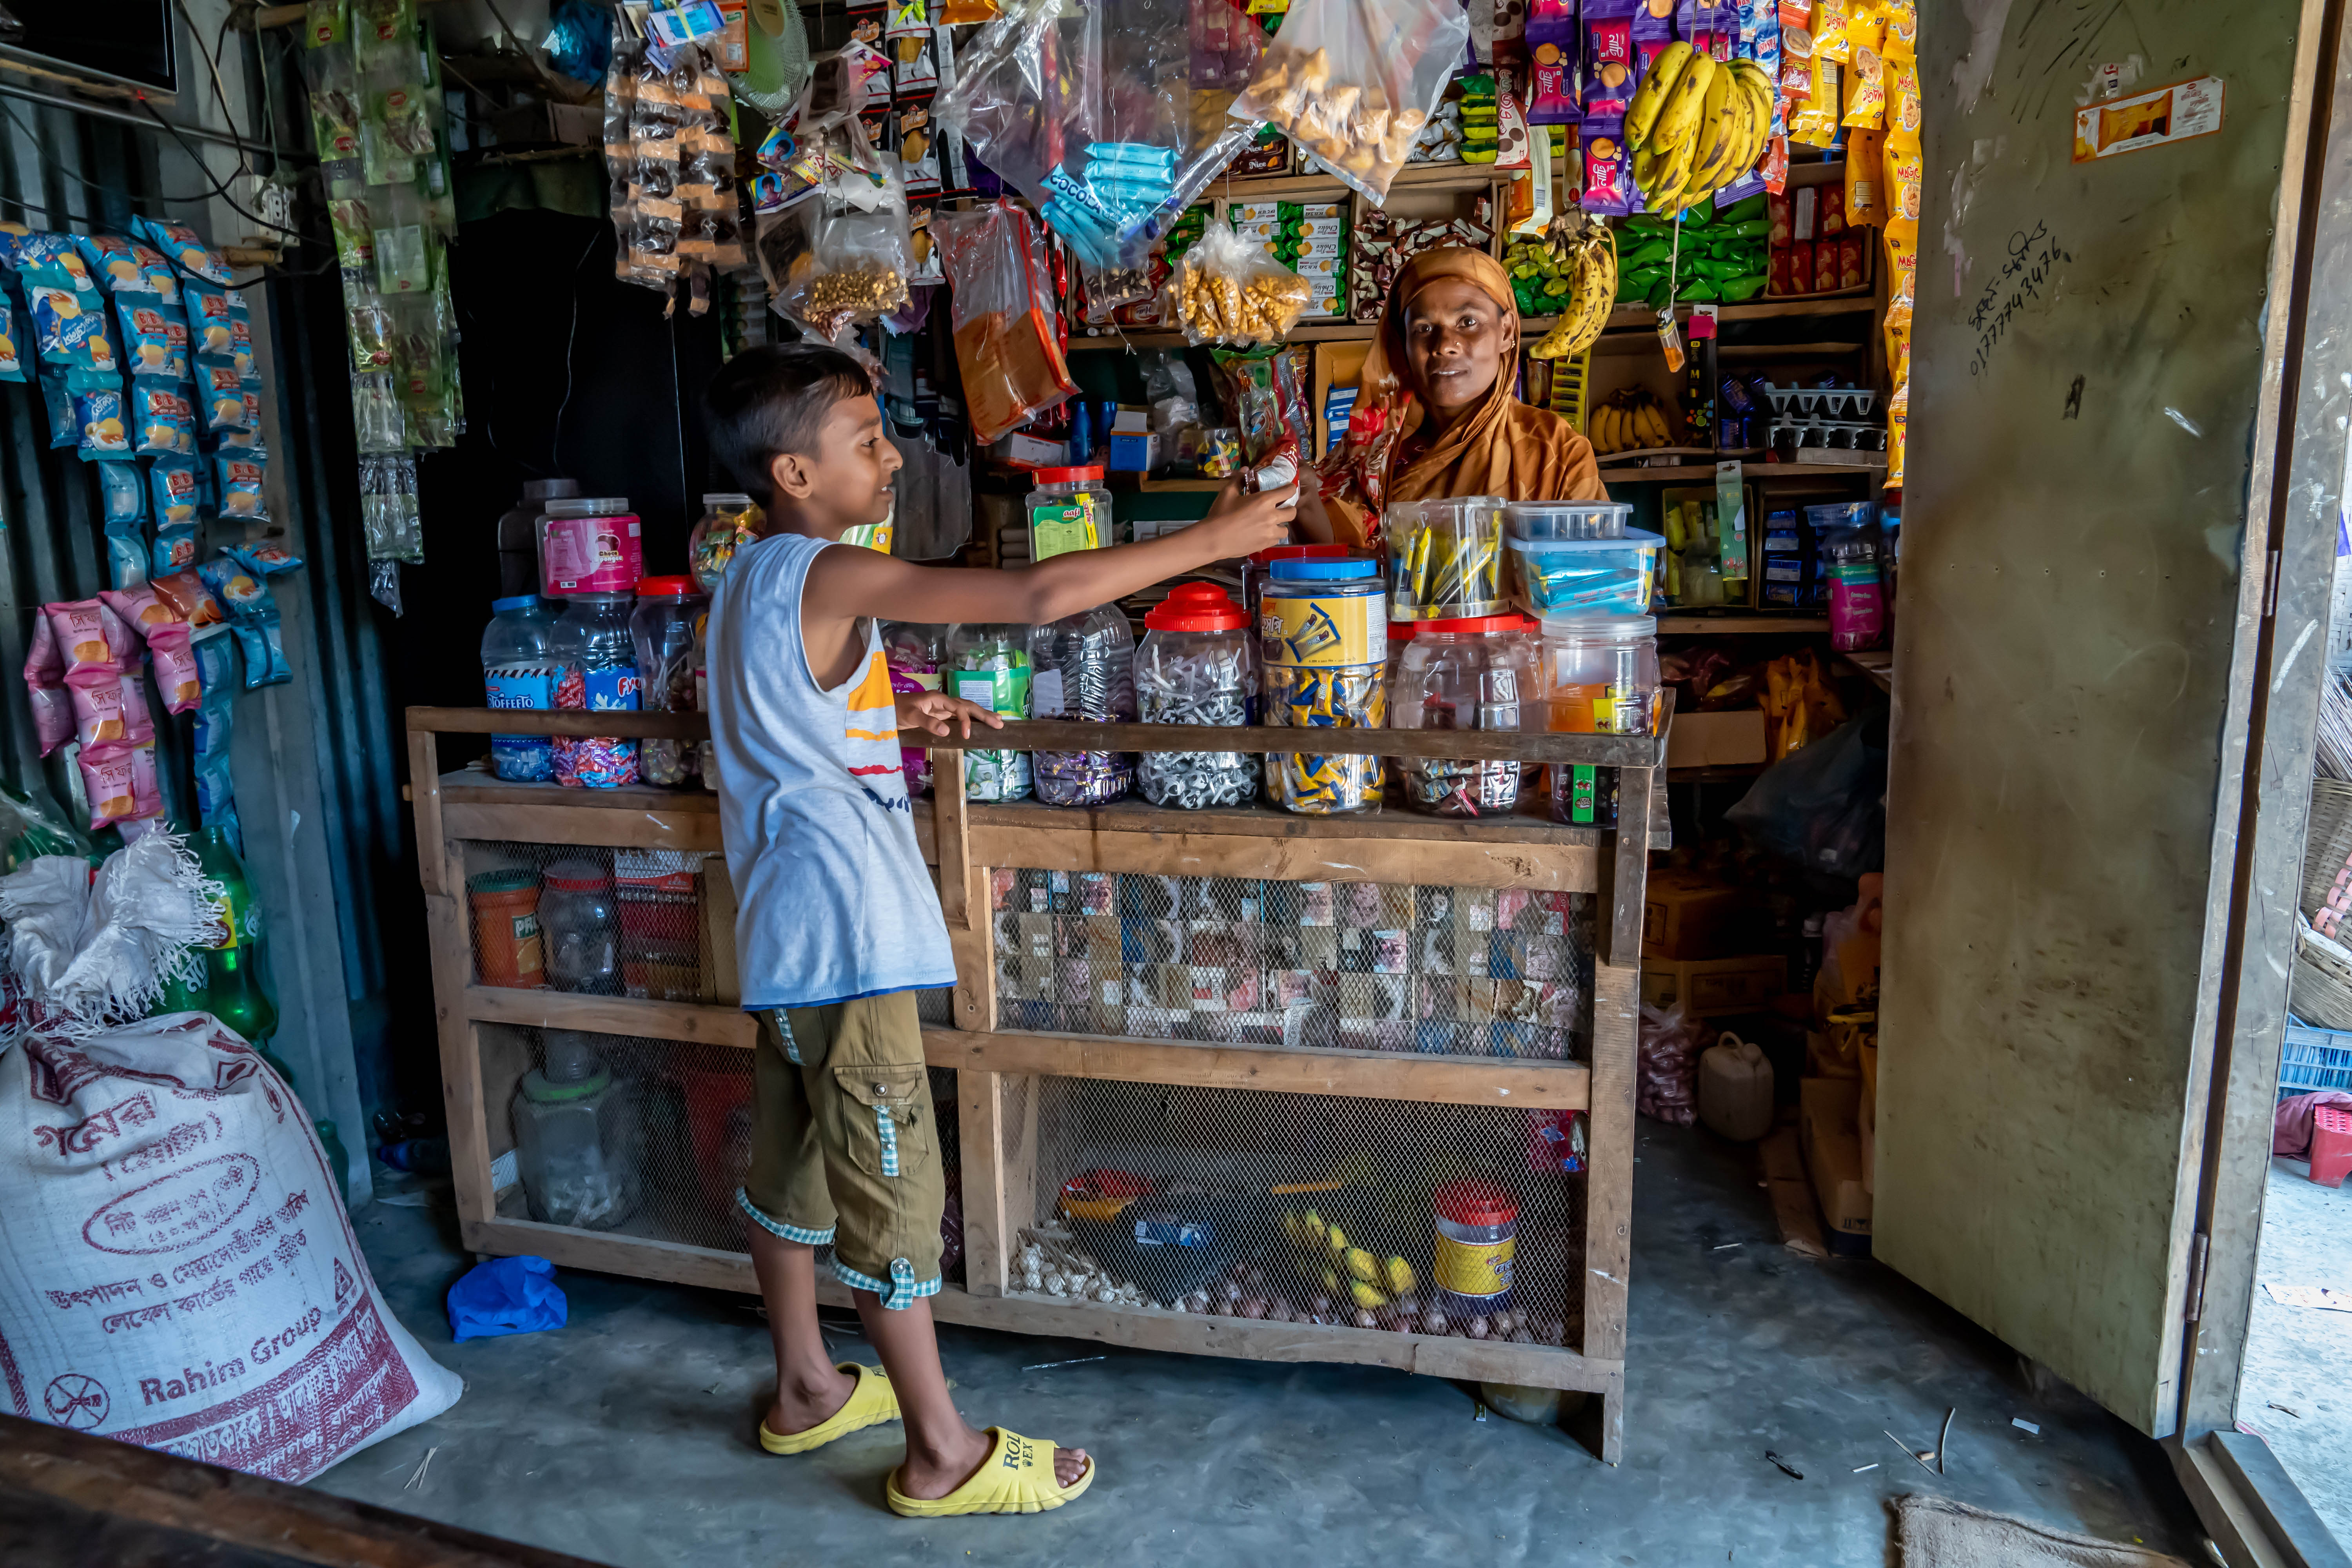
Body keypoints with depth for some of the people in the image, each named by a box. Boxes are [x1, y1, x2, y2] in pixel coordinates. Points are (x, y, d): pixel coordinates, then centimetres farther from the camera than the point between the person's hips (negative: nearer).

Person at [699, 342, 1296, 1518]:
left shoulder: (753, 577, 10)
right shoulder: (829, 577, -19)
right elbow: (1040, 596, -27)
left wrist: (892, 712, 6)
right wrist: (1212, 538, -20)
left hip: (787, 931, 10)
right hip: (846, 937, -10)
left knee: (794, 1166, 20)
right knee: (894, 1194, 2)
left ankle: (805, 1390, 38)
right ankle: (941, 1456, 17)